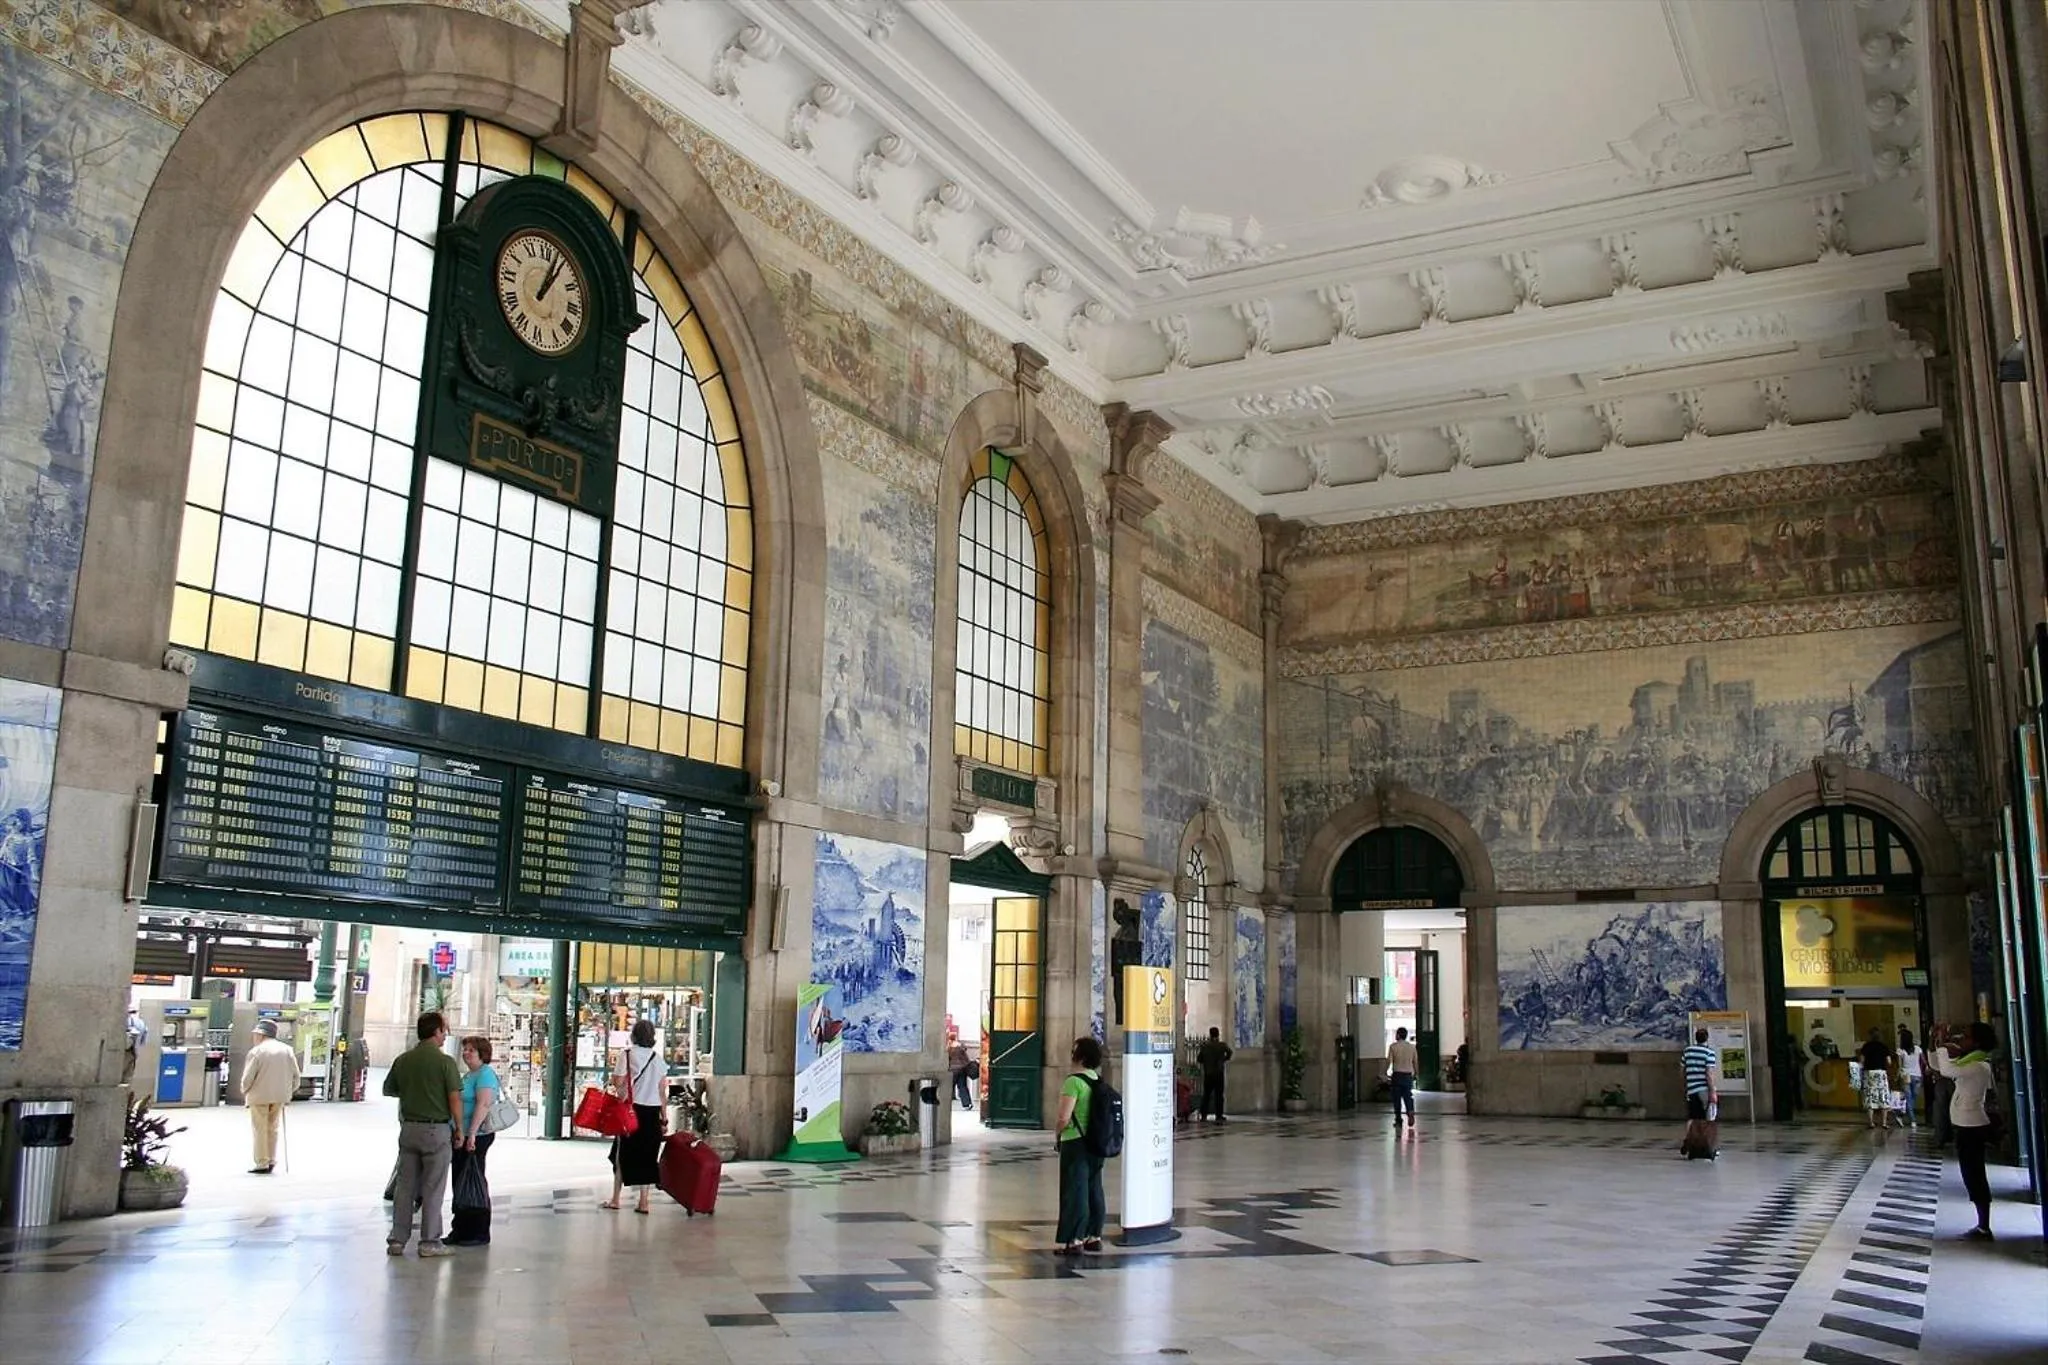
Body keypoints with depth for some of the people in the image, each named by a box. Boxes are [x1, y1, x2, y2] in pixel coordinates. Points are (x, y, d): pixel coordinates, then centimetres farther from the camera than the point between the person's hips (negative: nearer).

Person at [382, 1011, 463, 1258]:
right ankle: (429, 1242, 6)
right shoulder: (444, 1061, -13)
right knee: (433, 1187, 2)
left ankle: (397, 1240, 14)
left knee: (404, 1185, 11)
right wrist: (459, 1130, -3)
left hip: (409, 1127, 5)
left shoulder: (402, 1059, 3)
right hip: (437, 1129, -5)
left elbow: (388, 1089, 16)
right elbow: (455, 1100, -13)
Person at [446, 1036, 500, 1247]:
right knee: (460, 1183, 12)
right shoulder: (468, 1074, 18)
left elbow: (483, 1105, -22)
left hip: (476, 1137, -10)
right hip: (462, 1137, 10)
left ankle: (479, 1233, 3)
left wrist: (471, 1134, -26)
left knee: (474, 1181, -4)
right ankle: (461, 1231, 20)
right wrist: (458, 1133, 21)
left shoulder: (485, 1074, -13)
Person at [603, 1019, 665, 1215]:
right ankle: (643, 1201, 6)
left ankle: (615, 1198, 14)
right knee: (648, 1155, 7)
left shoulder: (628, 1054, -5)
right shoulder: (658, 1058, 6)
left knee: (623, 1153, 9)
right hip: (653, 1111, 3)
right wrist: (663, 1116, 13)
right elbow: (663, 1090, 7)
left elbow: (620, 1083, -9)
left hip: (632, 1108, -3)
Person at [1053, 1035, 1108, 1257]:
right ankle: (1094, 1236, 22)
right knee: (1094, 1190, 14)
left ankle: (1074, 1240, 1)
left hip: (1075, 1143, -8)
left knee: (1074, 1191, -1)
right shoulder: (1099, 1081, 7)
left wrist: (1056, 1134, -4)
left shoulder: (1074, 1081, -17)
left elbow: (1064, 1118, -22)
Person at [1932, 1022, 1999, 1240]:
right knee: (1973, 1176, 14)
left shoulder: (1979, 1066, -20)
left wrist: (1942, 1045, -20)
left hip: (1971, 1127, -10)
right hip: (1967, 1125, 10)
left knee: (1974, 1177, -3)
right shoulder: (1967, 1061, 11)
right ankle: (1982, 1225, 21)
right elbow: (1938, 1065, 17)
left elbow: (1947, 1070, -33)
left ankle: (1984, 1228, 3)